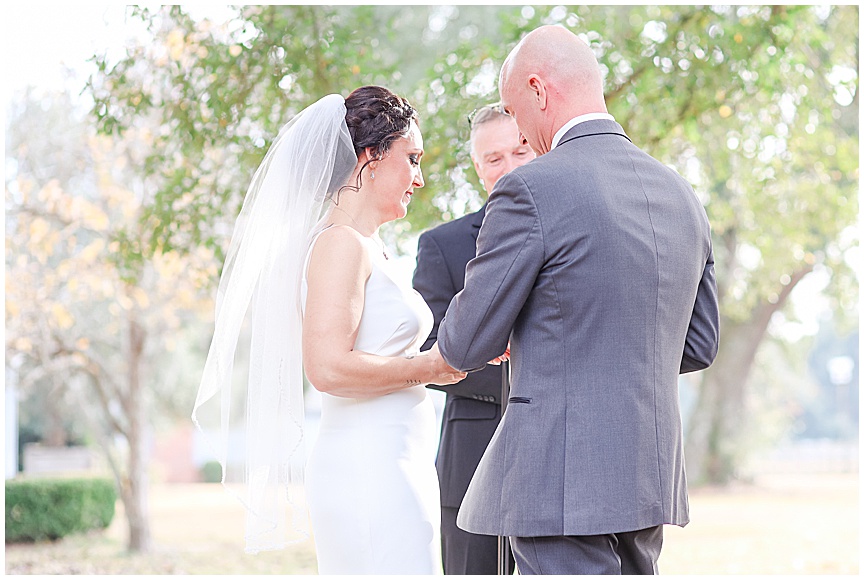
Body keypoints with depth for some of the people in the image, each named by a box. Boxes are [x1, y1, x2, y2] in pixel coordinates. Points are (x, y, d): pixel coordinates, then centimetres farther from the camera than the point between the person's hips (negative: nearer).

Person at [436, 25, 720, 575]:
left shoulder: (532, 190, -12)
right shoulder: (682, 194, 10)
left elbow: (466, 347, -7)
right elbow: (699, 347, 17)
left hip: (564, 484, -8)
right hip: (652, 483, 8)